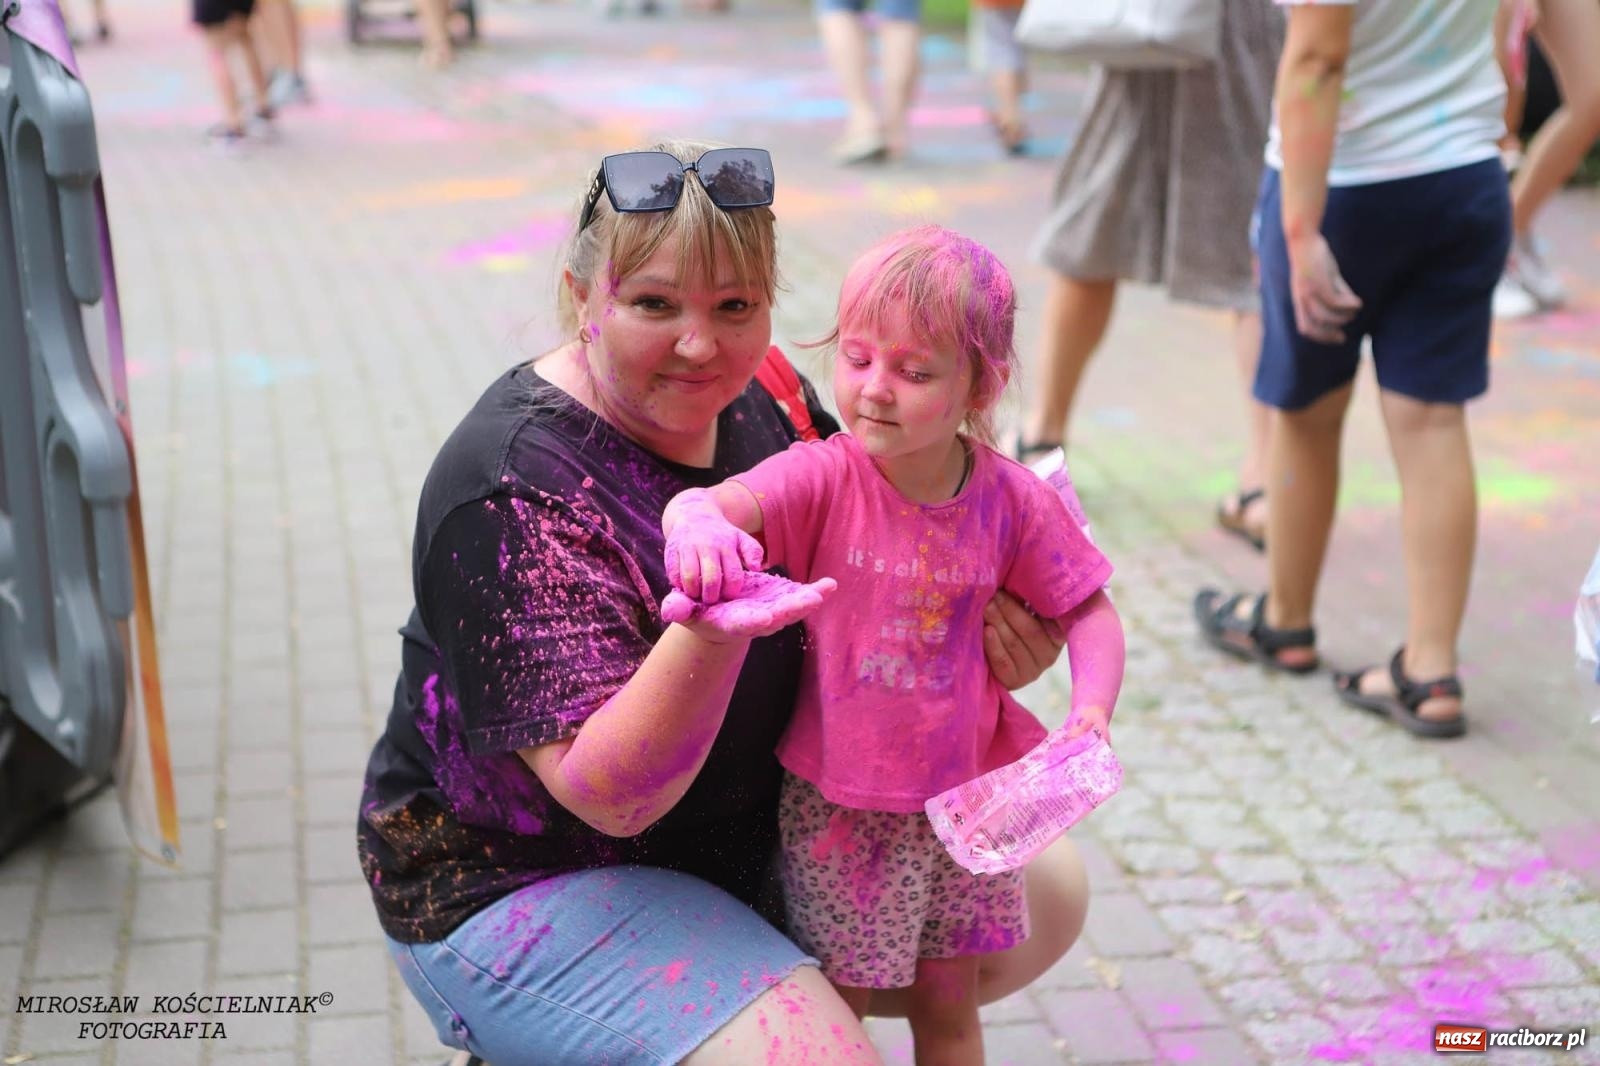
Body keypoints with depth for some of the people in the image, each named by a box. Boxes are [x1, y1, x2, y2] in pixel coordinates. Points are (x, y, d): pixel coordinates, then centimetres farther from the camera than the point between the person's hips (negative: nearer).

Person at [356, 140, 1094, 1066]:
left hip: (755, 829, 8)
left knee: (1048, 895, 9)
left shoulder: (762, 401, -5)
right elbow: (608, 792, -31)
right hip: (525, 882, -7)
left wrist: (980, 622, -14)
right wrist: (711, 630, -49)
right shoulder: (515, 492, -27)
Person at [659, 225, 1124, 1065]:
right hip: (837, 801, -2)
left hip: (968, 796, 2)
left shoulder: (1013, 501, -9)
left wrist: (1090, 713, -15)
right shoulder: (823, 478, -17)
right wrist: (697, 525, -58)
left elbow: (1088, 613, 2)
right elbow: (706, 502, -34)